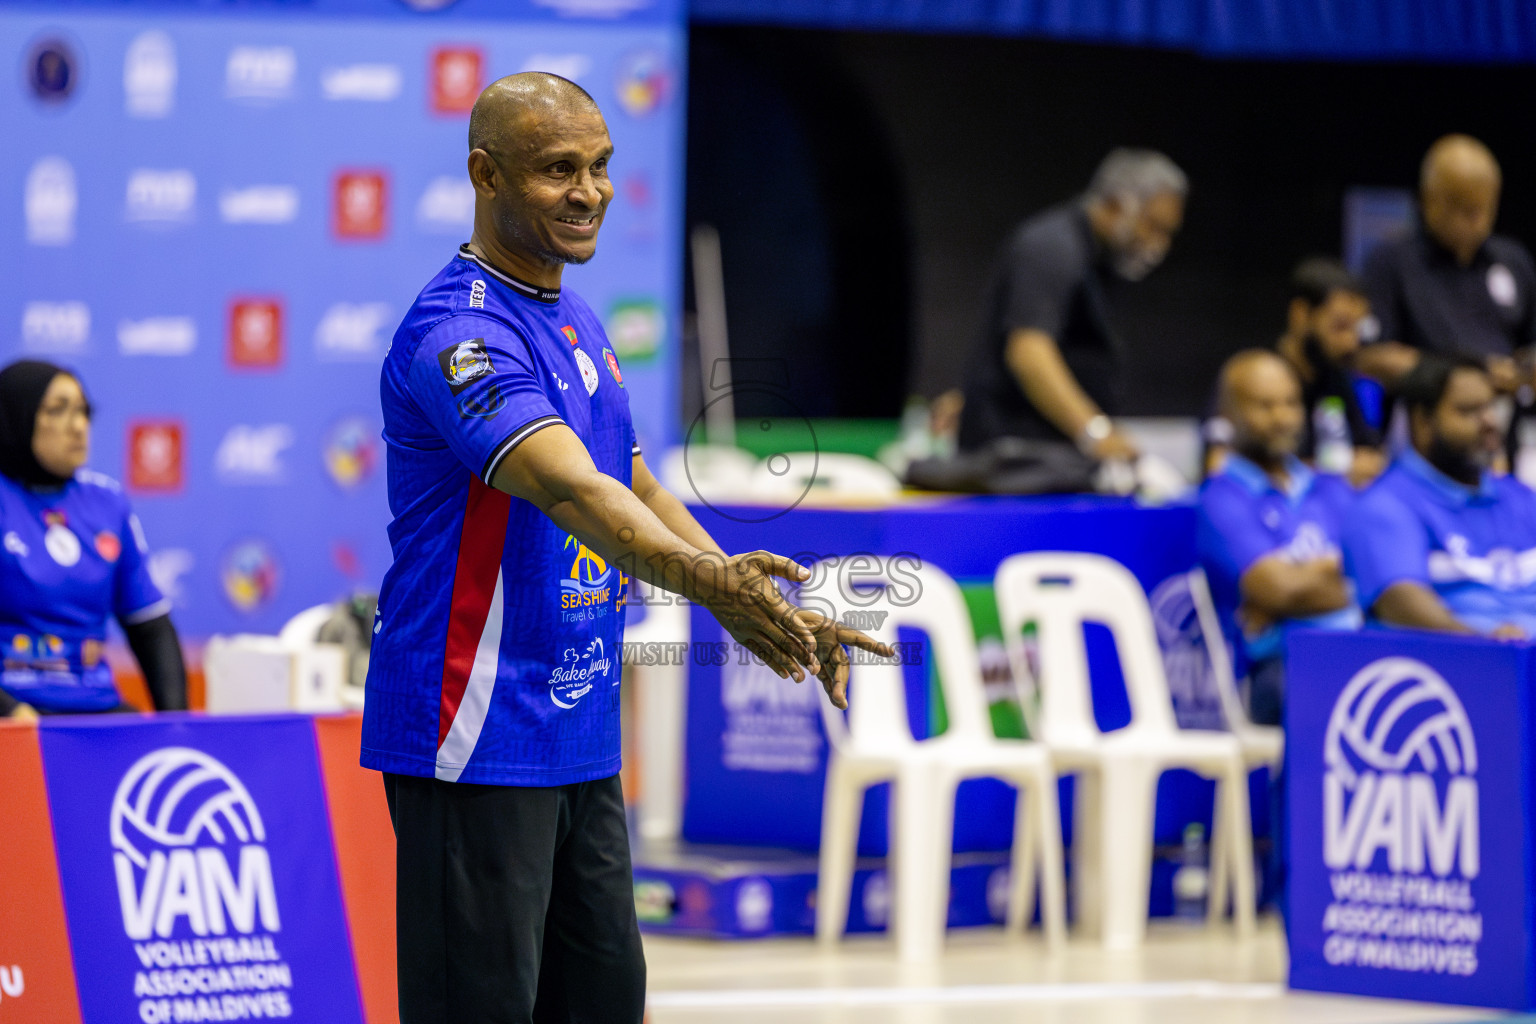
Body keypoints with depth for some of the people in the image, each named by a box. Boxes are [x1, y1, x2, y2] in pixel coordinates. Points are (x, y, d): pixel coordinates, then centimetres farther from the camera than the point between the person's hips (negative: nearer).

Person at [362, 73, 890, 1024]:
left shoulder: (577, 323, 14)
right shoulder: (460, 331, -18)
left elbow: (636, 489, 20)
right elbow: (569, 488, -32)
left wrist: (775, 612, 9)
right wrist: (709, 583, -47)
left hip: (581, 743, 10)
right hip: (478, 741, -9)